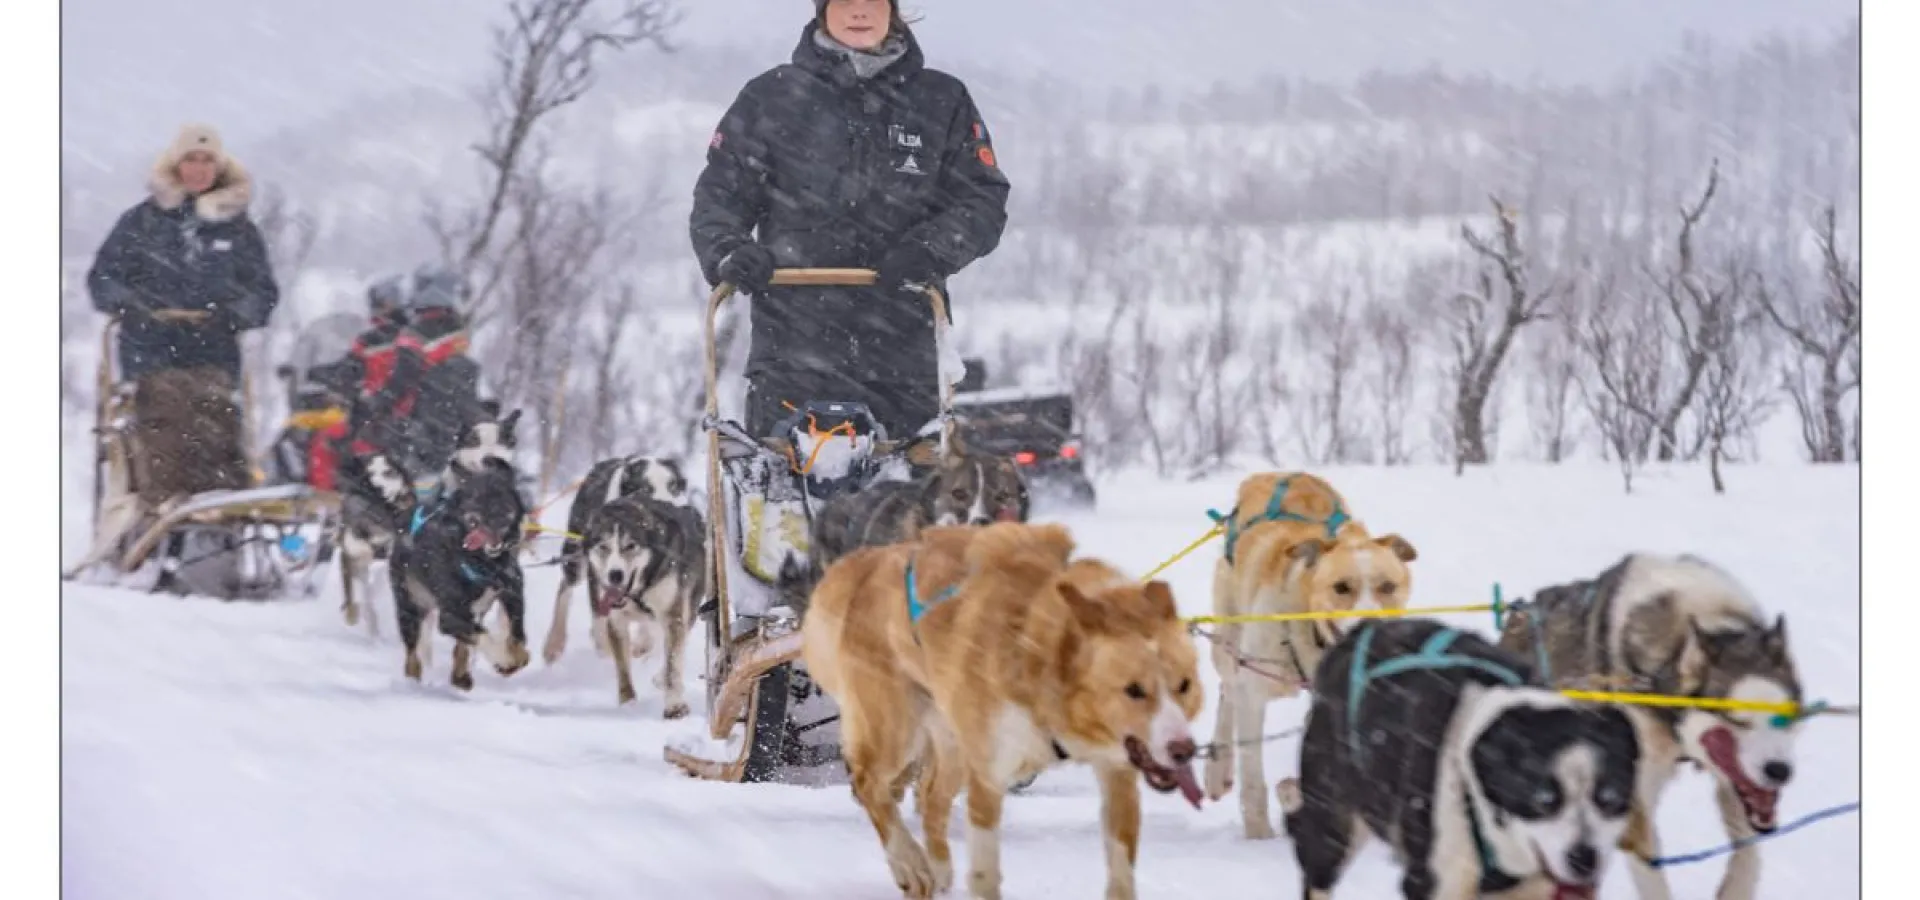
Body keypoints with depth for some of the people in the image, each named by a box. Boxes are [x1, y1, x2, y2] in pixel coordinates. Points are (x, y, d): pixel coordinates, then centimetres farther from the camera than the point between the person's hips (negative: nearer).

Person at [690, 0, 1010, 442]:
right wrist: (728, 251, -13)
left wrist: (930, 250, -13)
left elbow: (984, 201, 6)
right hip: (790, 351, -1)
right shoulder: (770, 98, 8)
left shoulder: (943, 101, 10)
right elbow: (720, 194, 9)